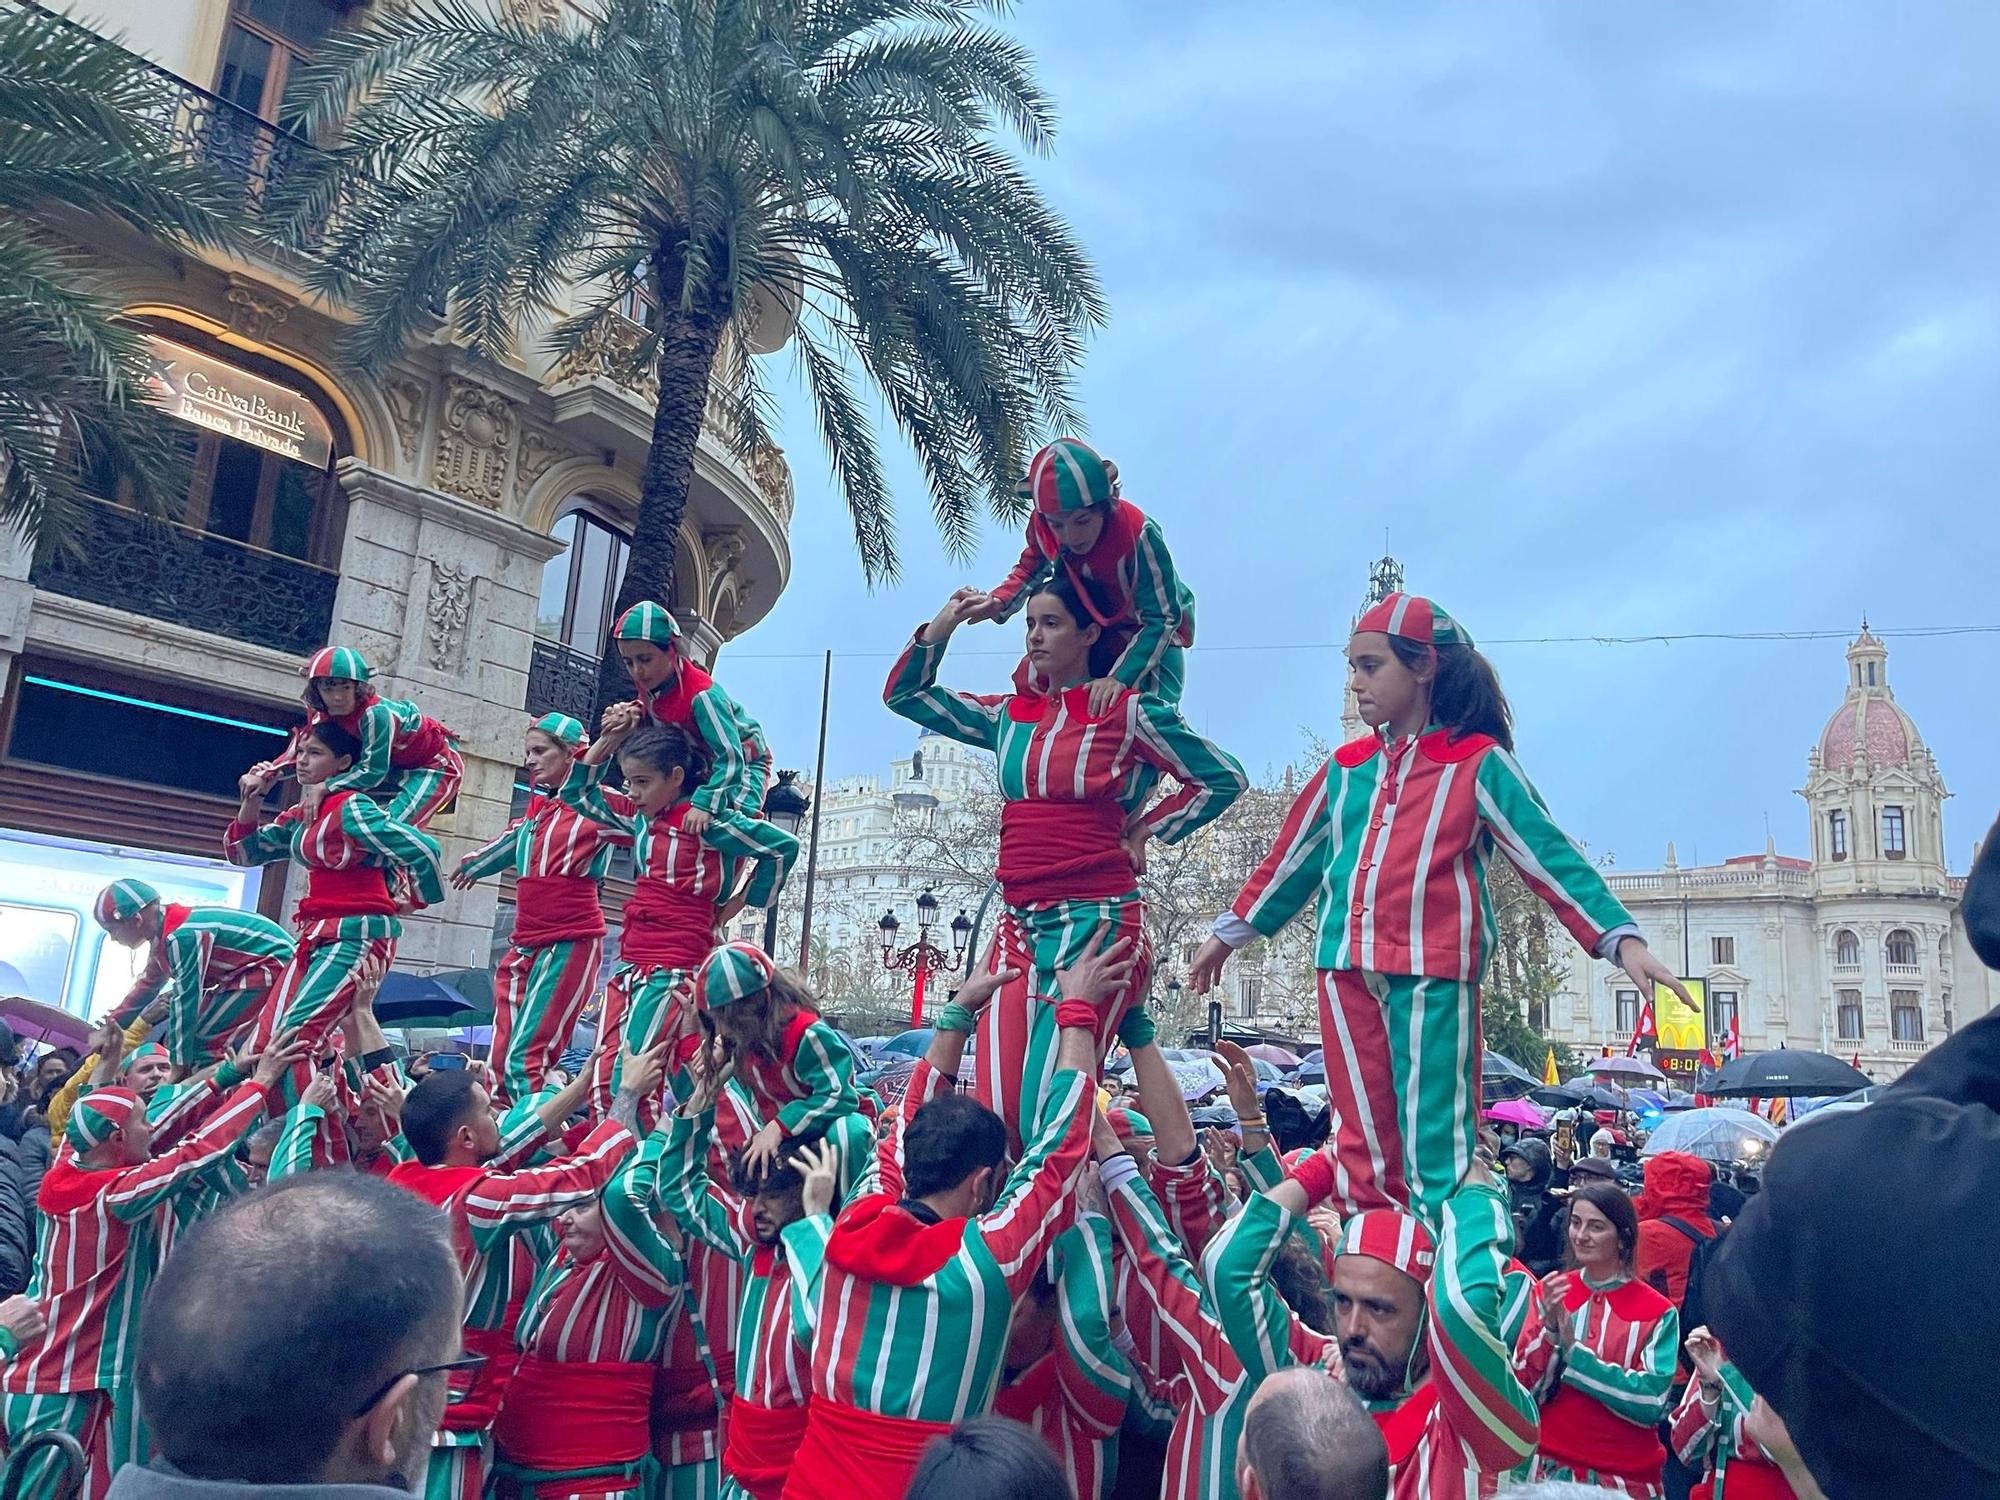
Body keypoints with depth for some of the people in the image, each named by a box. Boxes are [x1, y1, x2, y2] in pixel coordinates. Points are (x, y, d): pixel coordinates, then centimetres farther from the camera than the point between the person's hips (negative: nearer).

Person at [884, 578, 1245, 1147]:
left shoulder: (1125, 712, 0)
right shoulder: (1011, 715, 15)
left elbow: (1224, 777, 6)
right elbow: (903, 694, 22)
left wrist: (1144, 831, 4)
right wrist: (940, 629, 9)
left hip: (1096, 920, -5)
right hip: (1019, 923, 5)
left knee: (1046, 1110, -10)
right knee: (996, 1109, -5)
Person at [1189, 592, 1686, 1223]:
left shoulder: (1478, 764, 1)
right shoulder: (1346, 768, 15)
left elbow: (1551, 858, -4)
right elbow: (1292, 861, 24)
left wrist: (1621, 939, -15)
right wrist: (1229, 934, 29)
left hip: (1433, 977, -5)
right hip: (1346, 970, 5)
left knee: (1434, 1147, -4)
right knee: (1363, 1144, 8)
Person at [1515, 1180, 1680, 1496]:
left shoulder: (1658, 1312, -7)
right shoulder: (1549, 1292, -2)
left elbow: (1652, 1403, -16)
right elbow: (1526, 1390, -5)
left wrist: (1574, 1350, -21)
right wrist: (1550, 1327, -20)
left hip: (1627, 1476, -1)